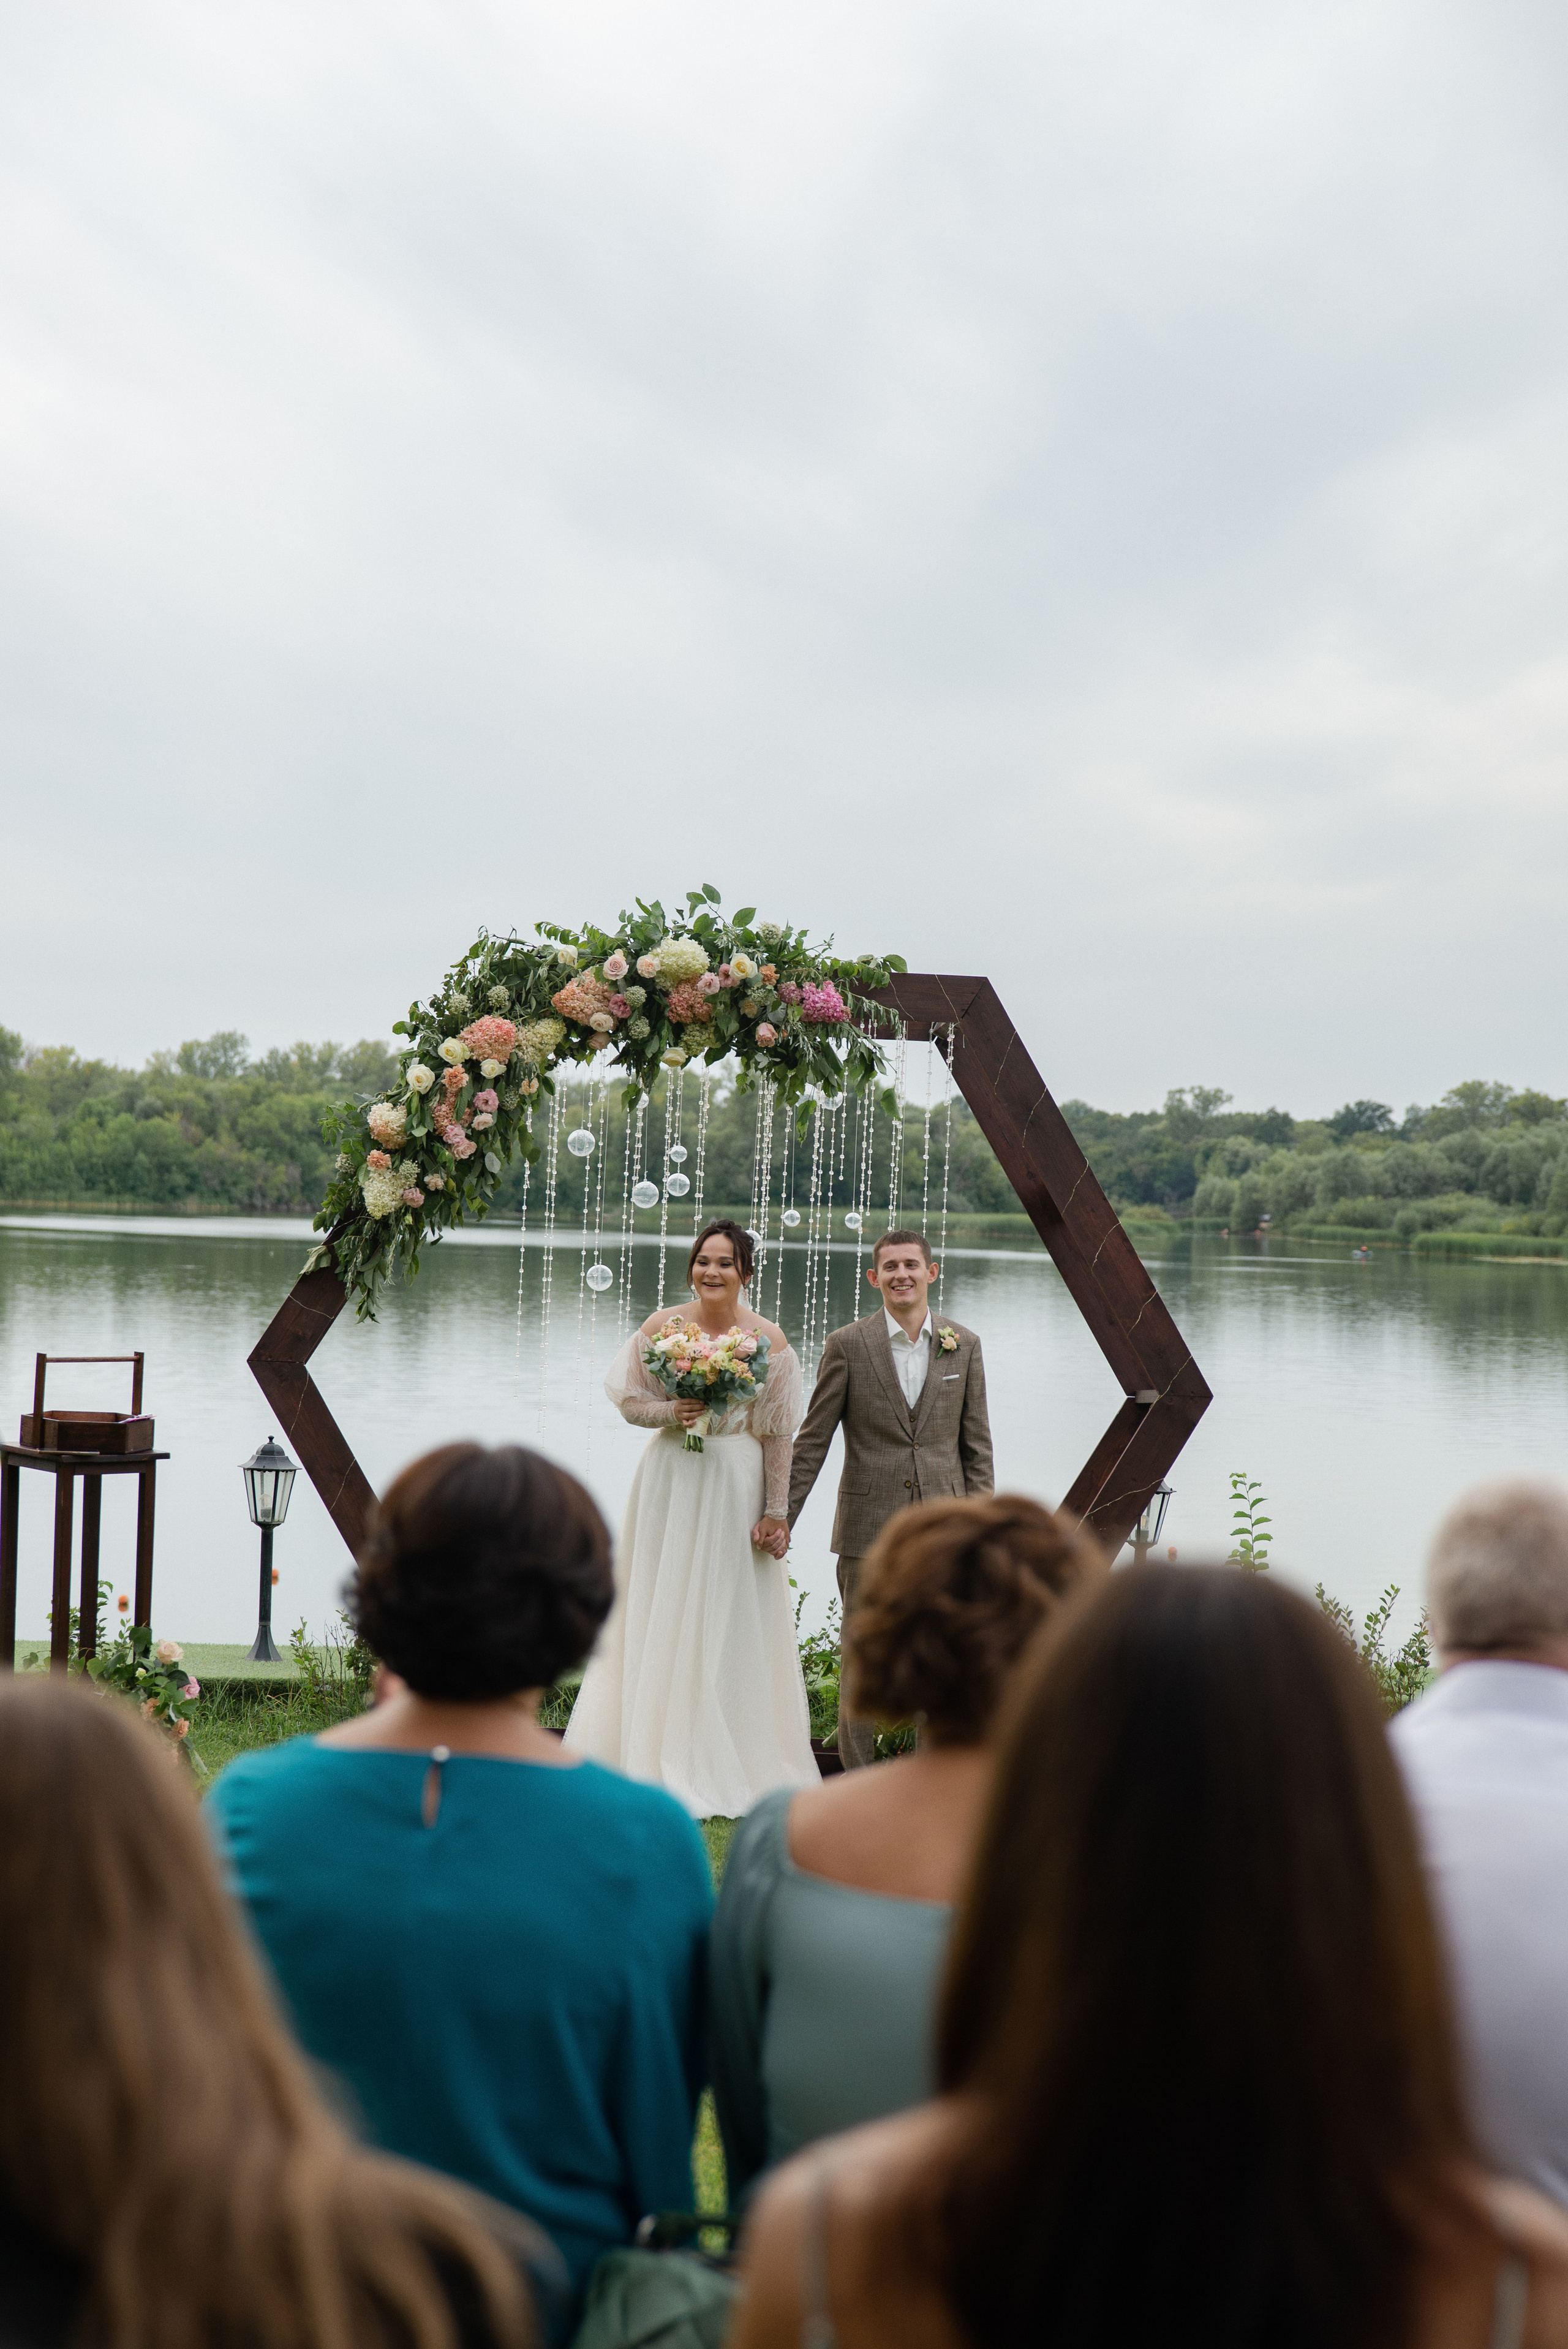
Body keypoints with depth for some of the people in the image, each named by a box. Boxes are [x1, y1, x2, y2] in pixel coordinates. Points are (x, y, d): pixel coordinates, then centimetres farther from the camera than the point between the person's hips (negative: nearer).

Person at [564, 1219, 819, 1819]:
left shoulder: (769, 1342, -6)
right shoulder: (661, 1326, 0)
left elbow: (777, 1435, -4)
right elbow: (629, 1400, 6)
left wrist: (775, 1514, -4)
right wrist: (671, 1413, -14)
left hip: (736, 1485, -2)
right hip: (670, 1479, 2)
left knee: (729, 1620, 3)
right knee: (660, 1616, 5)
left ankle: (726, 1767, 14)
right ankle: (661, 1759, 14)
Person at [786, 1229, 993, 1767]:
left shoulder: (964, 1346, 7)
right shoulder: (847, 1345, 0)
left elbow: (976, 1445, 9)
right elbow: (812, 1441, 2)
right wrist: (781, 1517, -2)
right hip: (869, 1525, -2)